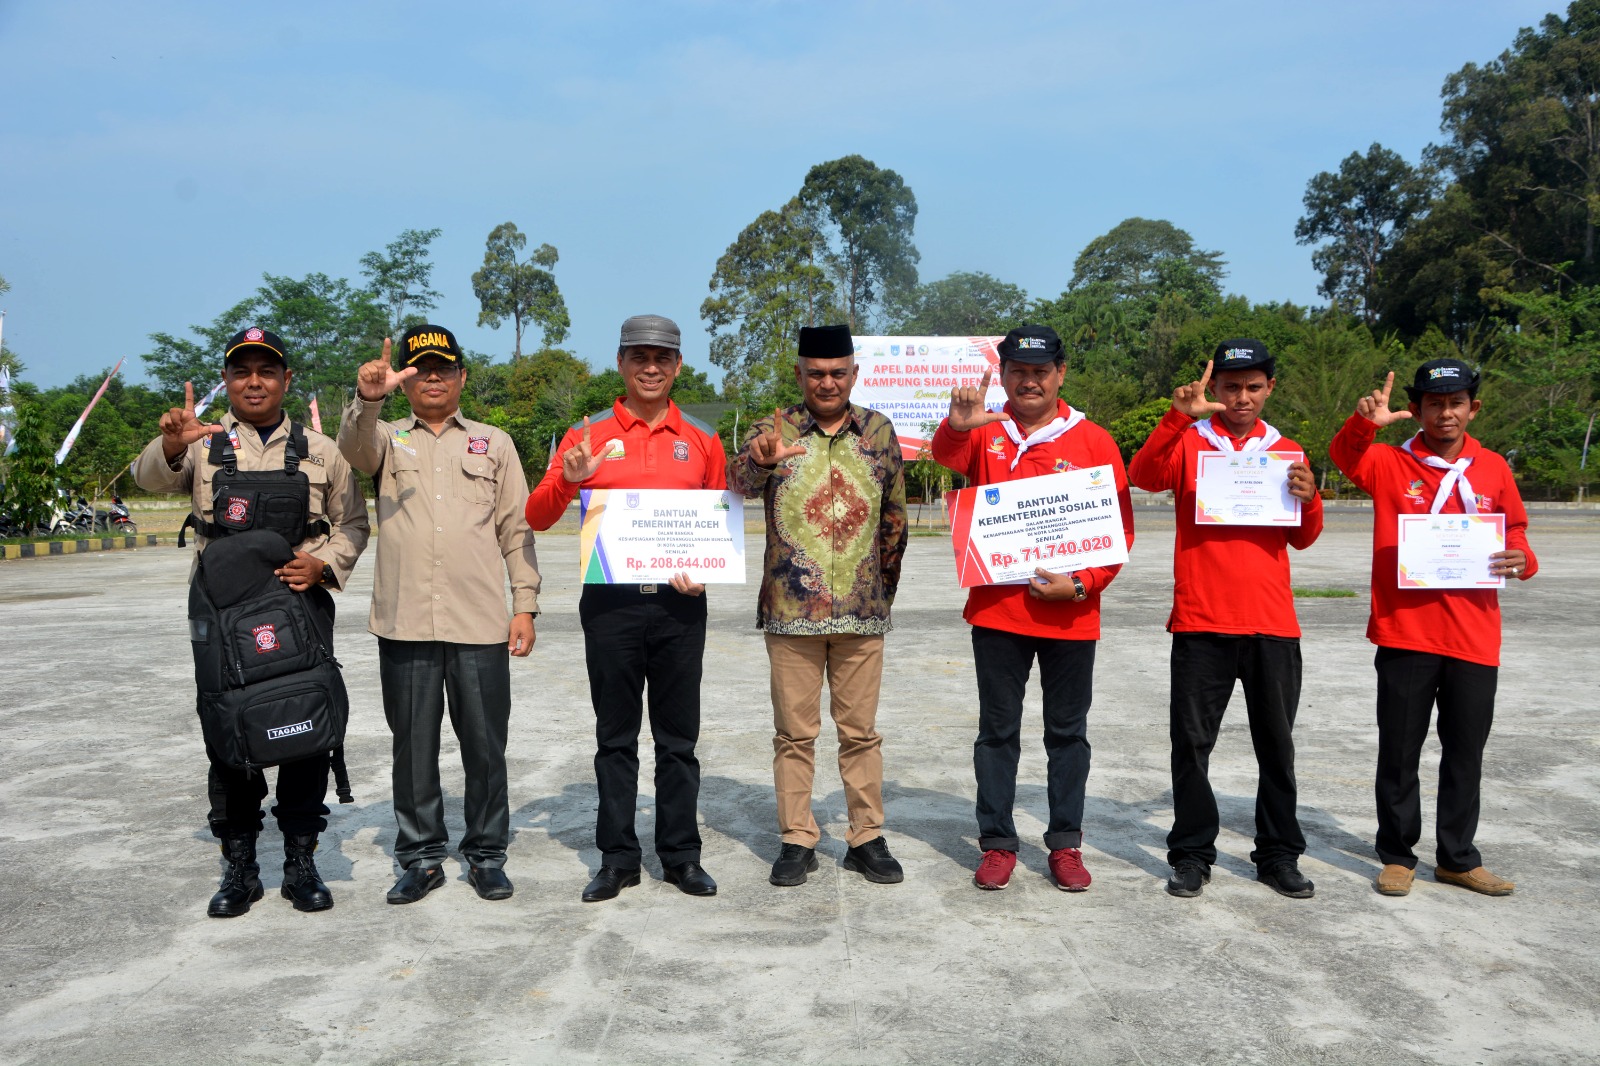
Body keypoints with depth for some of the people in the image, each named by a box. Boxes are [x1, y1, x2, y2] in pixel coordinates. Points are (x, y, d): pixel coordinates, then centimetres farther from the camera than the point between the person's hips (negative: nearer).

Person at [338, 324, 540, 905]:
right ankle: (421, 857, 21)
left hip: (481, 622, 0)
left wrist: (525, 605, 2)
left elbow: (516, 529, 10)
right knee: (413, 747, 8)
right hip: (404, 622, 0)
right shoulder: (388, 439, 13)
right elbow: (355, 447, -13)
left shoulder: (494, 443, 13)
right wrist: (367, 399, -34)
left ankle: (486, 855, 19)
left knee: (485, 746, 5)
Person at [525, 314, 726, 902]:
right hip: (610, 604, -1)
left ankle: (681, 854, 19)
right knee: (616, 736, 8)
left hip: (679, 604, 1)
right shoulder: (589, 437, 3)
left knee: (678, 736, 8)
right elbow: (538, 518, -1)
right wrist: (567, 480, -21)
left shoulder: (701, 442, 7)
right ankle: (618, 858, 18)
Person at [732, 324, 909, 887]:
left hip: (862, 610, 2)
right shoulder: (775, 429, -1)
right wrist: (761, 460, -43)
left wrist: (884, 585, 10)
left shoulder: (879, 431, 6)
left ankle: (866, 839, 21)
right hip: (791, 609, -1)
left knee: (860, 732, 9)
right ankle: (796, 841, 18)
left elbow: (894, 519, 12)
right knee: (794, 733, 6)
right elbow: (741, 482, -21)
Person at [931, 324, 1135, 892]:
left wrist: (1083, 584, -13)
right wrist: (957, 427, -42)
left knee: (1067, 731, 10)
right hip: (997, 610, 0)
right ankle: (998, 843, 18)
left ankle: (1065, 843, 22)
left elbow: (1119, 528, 0)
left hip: (1071, 615, 0)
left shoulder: (1093, 440, 1)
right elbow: (947, 456, -19)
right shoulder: (986, 434, 4)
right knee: (998, 729, 8)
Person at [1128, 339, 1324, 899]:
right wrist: (1177, 416, -27)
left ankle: (1279, 854, 21)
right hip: (1200, 621, -2)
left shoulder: (1286, 451, 12)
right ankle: (1192, 853, 13)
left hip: (1272, 622, 2)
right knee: (1192, 741, 2)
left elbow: (1302, 539, 10)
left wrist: (1308, 500, -10)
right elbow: (1143, 476, -16)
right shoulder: (1188, 441, 5)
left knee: (1276, 743, 8)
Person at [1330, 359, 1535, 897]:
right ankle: (1397, 854, 20)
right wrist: (1365, 422, -40)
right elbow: (1345, 455, -19)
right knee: (1399, 750, 6)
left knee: (1465, 752, 12)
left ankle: (1458, 857, 27)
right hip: (1404, 634, -3)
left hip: (1474, 637, 3)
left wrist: (1521, 561, -8)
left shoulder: (1493, 468, 8)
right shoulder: (1390, 463, 0)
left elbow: (1515, 534, 14)